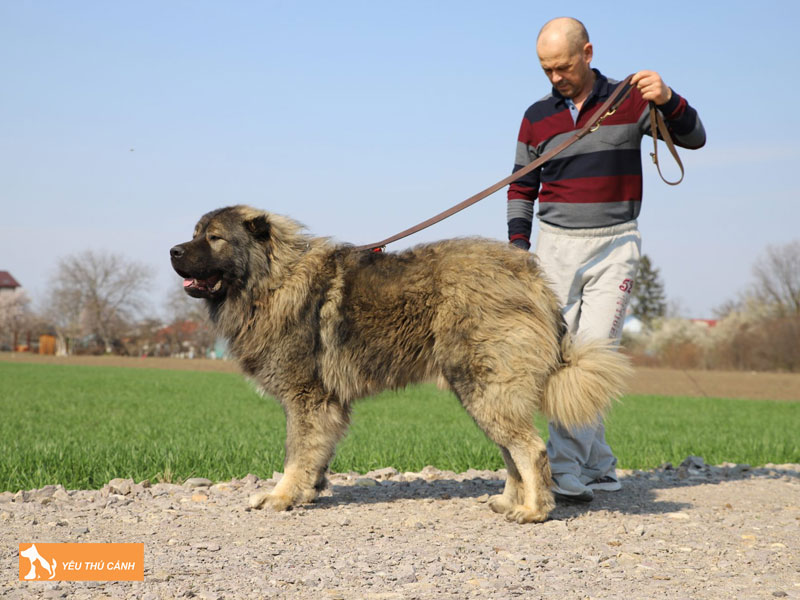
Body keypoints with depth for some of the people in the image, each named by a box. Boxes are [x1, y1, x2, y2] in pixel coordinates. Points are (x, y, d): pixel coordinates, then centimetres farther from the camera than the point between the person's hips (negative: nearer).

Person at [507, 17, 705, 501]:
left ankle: (567, 470, -14)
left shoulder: (630, 101, 2)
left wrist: (668, 100, -23)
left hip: (615, 247, -3)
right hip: (556, 246, 3)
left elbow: (693, 137, -4)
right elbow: (522, 189, 14)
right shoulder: (537, 117, 8)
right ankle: (599, 468, 6)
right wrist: (517, 250, 4)